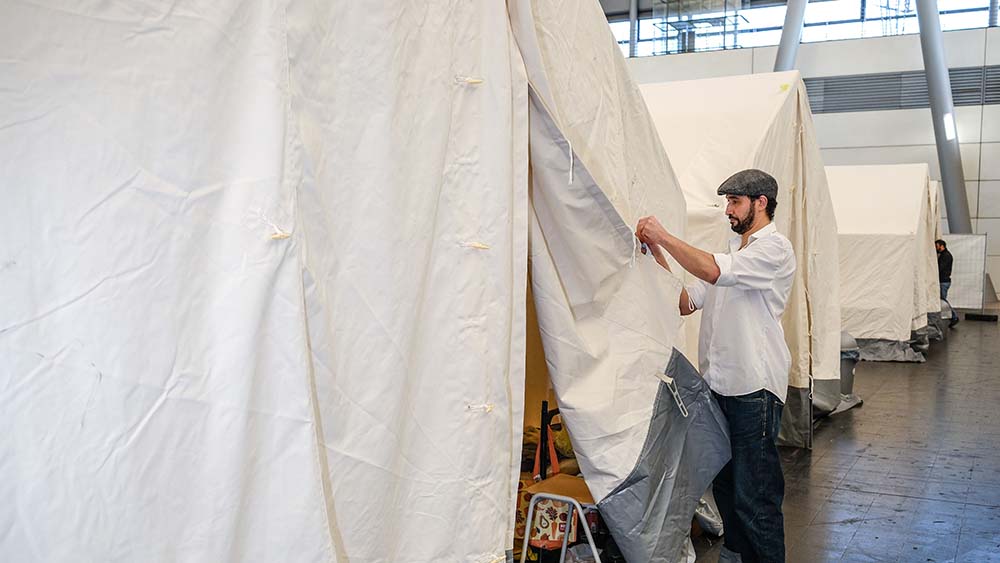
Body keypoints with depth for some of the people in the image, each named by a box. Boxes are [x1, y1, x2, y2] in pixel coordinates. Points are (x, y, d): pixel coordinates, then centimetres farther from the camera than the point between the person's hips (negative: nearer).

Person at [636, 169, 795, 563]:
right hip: (718, 384, 9)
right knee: (725, 484, 19)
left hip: (754, 388, -9)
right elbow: (686, 302, 14)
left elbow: (712, 271, -26)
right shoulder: (731, 253, 20)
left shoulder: (774, 249, -9)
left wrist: (663, 236, -18)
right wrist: (658, 255, 5)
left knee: (754, 493, -3)